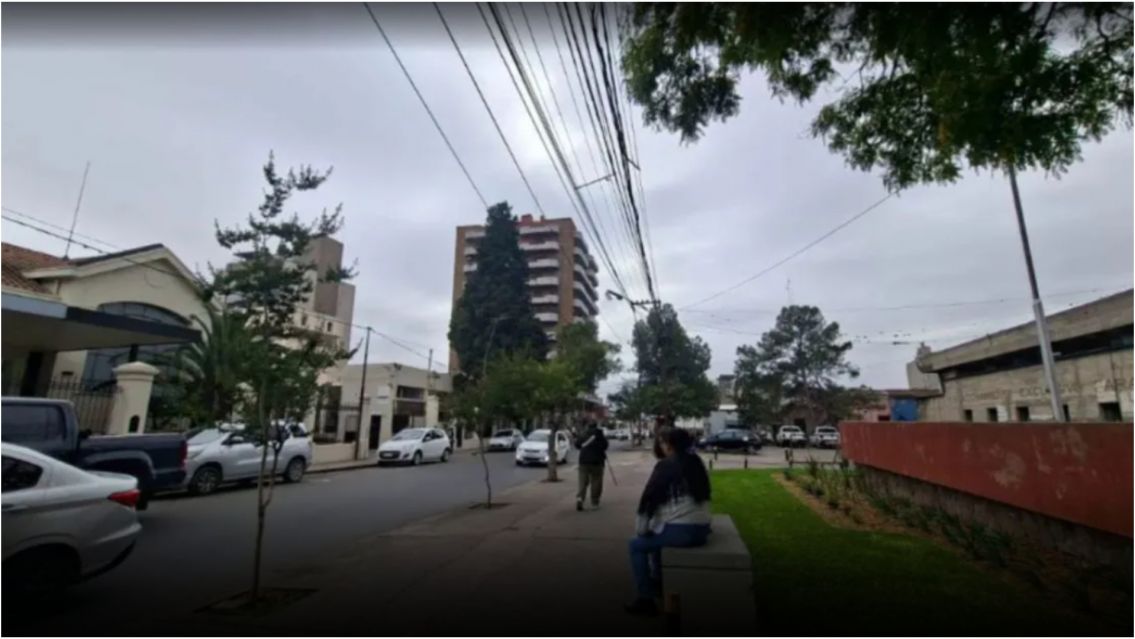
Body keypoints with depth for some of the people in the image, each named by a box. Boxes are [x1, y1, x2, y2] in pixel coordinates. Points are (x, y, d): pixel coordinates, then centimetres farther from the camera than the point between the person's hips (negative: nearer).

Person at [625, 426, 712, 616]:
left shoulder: (665, 466, -11)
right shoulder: (696, 462, 10)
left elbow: (649, 499, -10)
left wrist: (641, 529, 3)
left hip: (680, 530, -8)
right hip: (702, 530, 8)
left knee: (637, 545, 11)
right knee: (656, 535, 30)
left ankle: (646, 600, 9)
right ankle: (657, 582, 38)